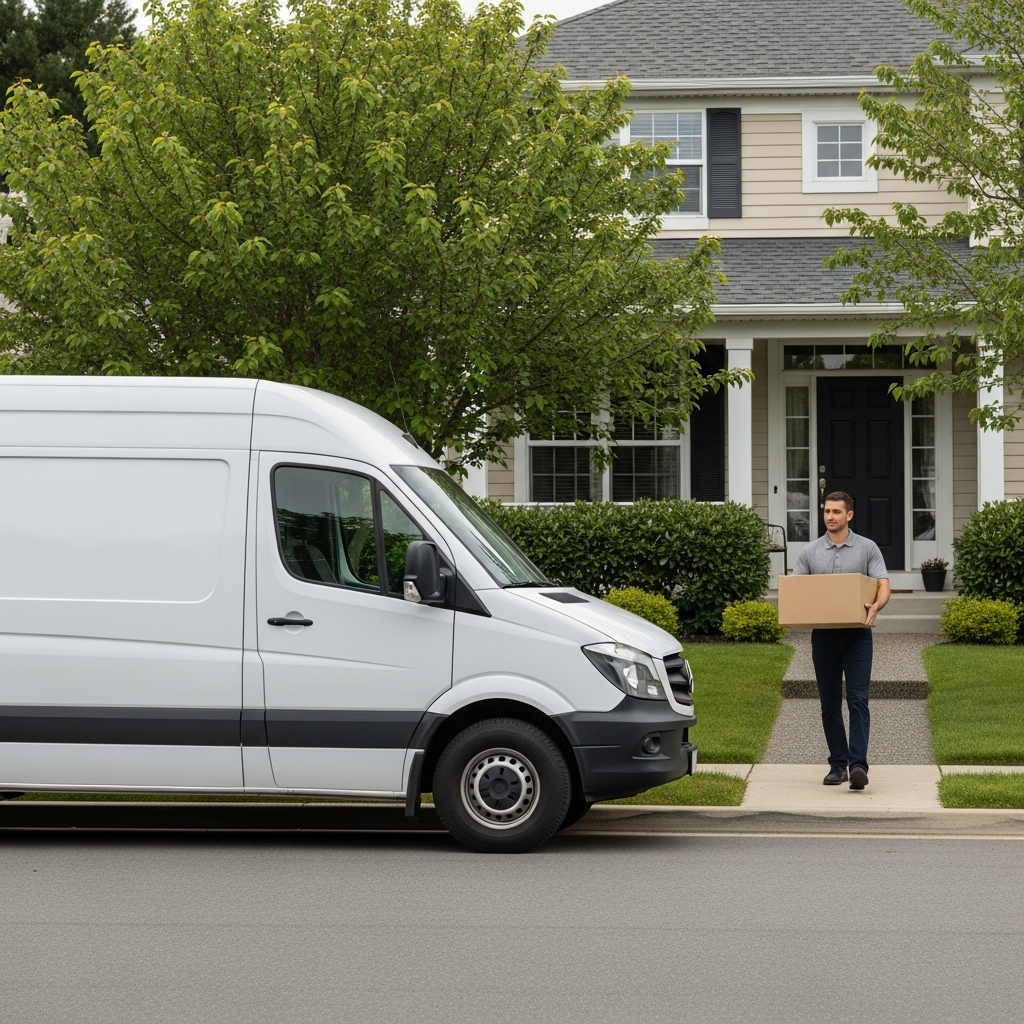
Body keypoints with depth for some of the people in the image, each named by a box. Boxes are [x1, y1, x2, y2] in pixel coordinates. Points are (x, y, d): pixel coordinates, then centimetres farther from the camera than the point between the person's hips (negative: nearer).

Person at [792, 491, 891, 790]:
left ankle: (858, 765, -20)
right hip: (823, 635, 3)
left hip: (856, 634, -3)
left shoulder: (867, 549, 1)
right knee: (830, 704, 7)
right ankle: (838, 764, 16)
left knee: (857, 699, -12)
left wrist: (876, 606, -29)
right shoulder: (810, 552, 8)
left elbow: (883, 586, -7)